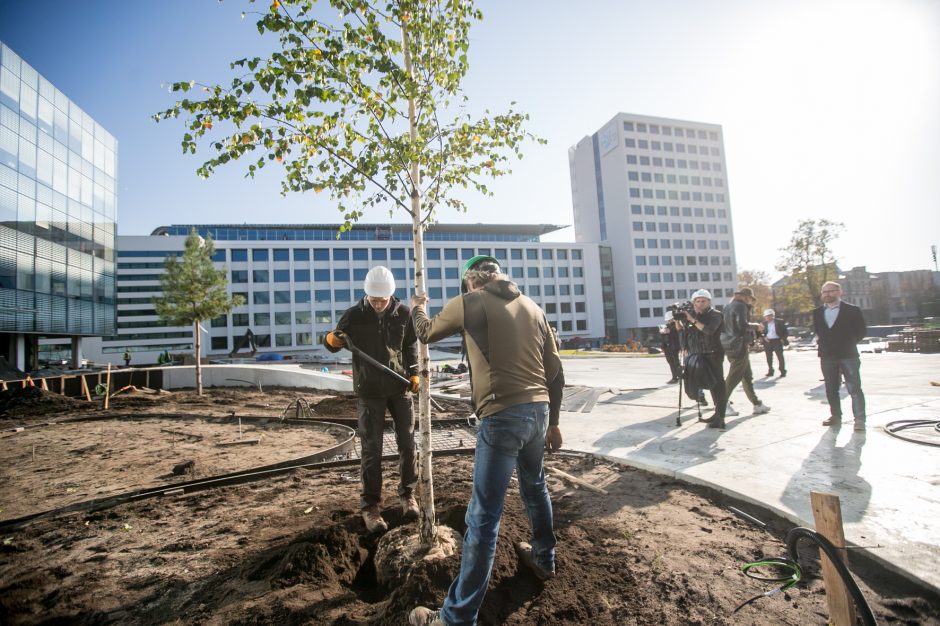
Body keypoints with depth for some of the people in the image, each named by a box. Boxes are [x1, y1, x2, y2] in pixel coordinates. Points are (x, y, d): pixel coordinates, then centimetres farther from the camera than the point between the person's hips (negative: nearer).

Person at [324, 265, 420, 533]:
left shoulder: (403, 313, -5)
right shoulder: (354, 315, -10)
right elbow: (335, 343, 1)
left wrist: (414, 372, -4)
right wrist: (331, 340, -23)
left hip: (400, 387, 2)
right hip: (369, 391, -2)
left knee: (407, 443, 10)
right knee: (371, 449, 1)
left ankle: (407, 494, 29)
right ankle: (370, 505, 16)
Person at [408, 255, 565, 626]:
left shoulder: (469, 303, -2)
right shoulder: (531, 307, 11)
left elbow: (426, 334, 14)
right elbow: (555, 371, 11)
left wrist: (418, 310, 36)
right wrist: (552, 421, 20)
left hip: (502, 415, -6)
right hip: (538, 410, 7)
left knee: (484, 516, -1)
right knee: (535, 487, 28)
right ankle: (544, 559, 49)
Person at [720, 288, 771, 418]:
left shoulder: (728, 306, 16)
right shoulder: (741, 306, -11)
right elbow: (742, 325, -23)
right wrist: (755, 325, -6)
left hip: (730, 346, 10)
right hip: (739, 346, -10)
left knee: (747, 376, 14)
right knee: (734, 377, -6)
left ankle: (757, 404, 21)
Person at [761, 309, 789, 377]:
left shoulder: (779, 322, 0)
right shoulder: (764, 323, 8)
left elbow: (786, 332, 4)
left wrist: (783, 339, -9)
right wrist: (764, 337, -5)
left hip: (777, 341, -3)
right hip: (767, 341, 3)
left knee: (780, 356, -3)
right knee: (769, 357, 5)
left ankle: (783, 372, 4)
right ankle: (770, 371, 14)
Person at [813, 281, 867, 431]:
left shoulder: (852, 310, -3)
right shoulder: (817, 312, 8)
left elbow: (861, 330, 3)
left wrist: (850, 343, 1)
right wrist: (821, 343, 8)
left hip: (848, 355, -4)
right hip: (827, 356, 4)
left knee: (854, 388, -3)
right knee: (831, 389, 11)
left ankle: (859, 419, 1)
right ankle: (835, 416, 21)